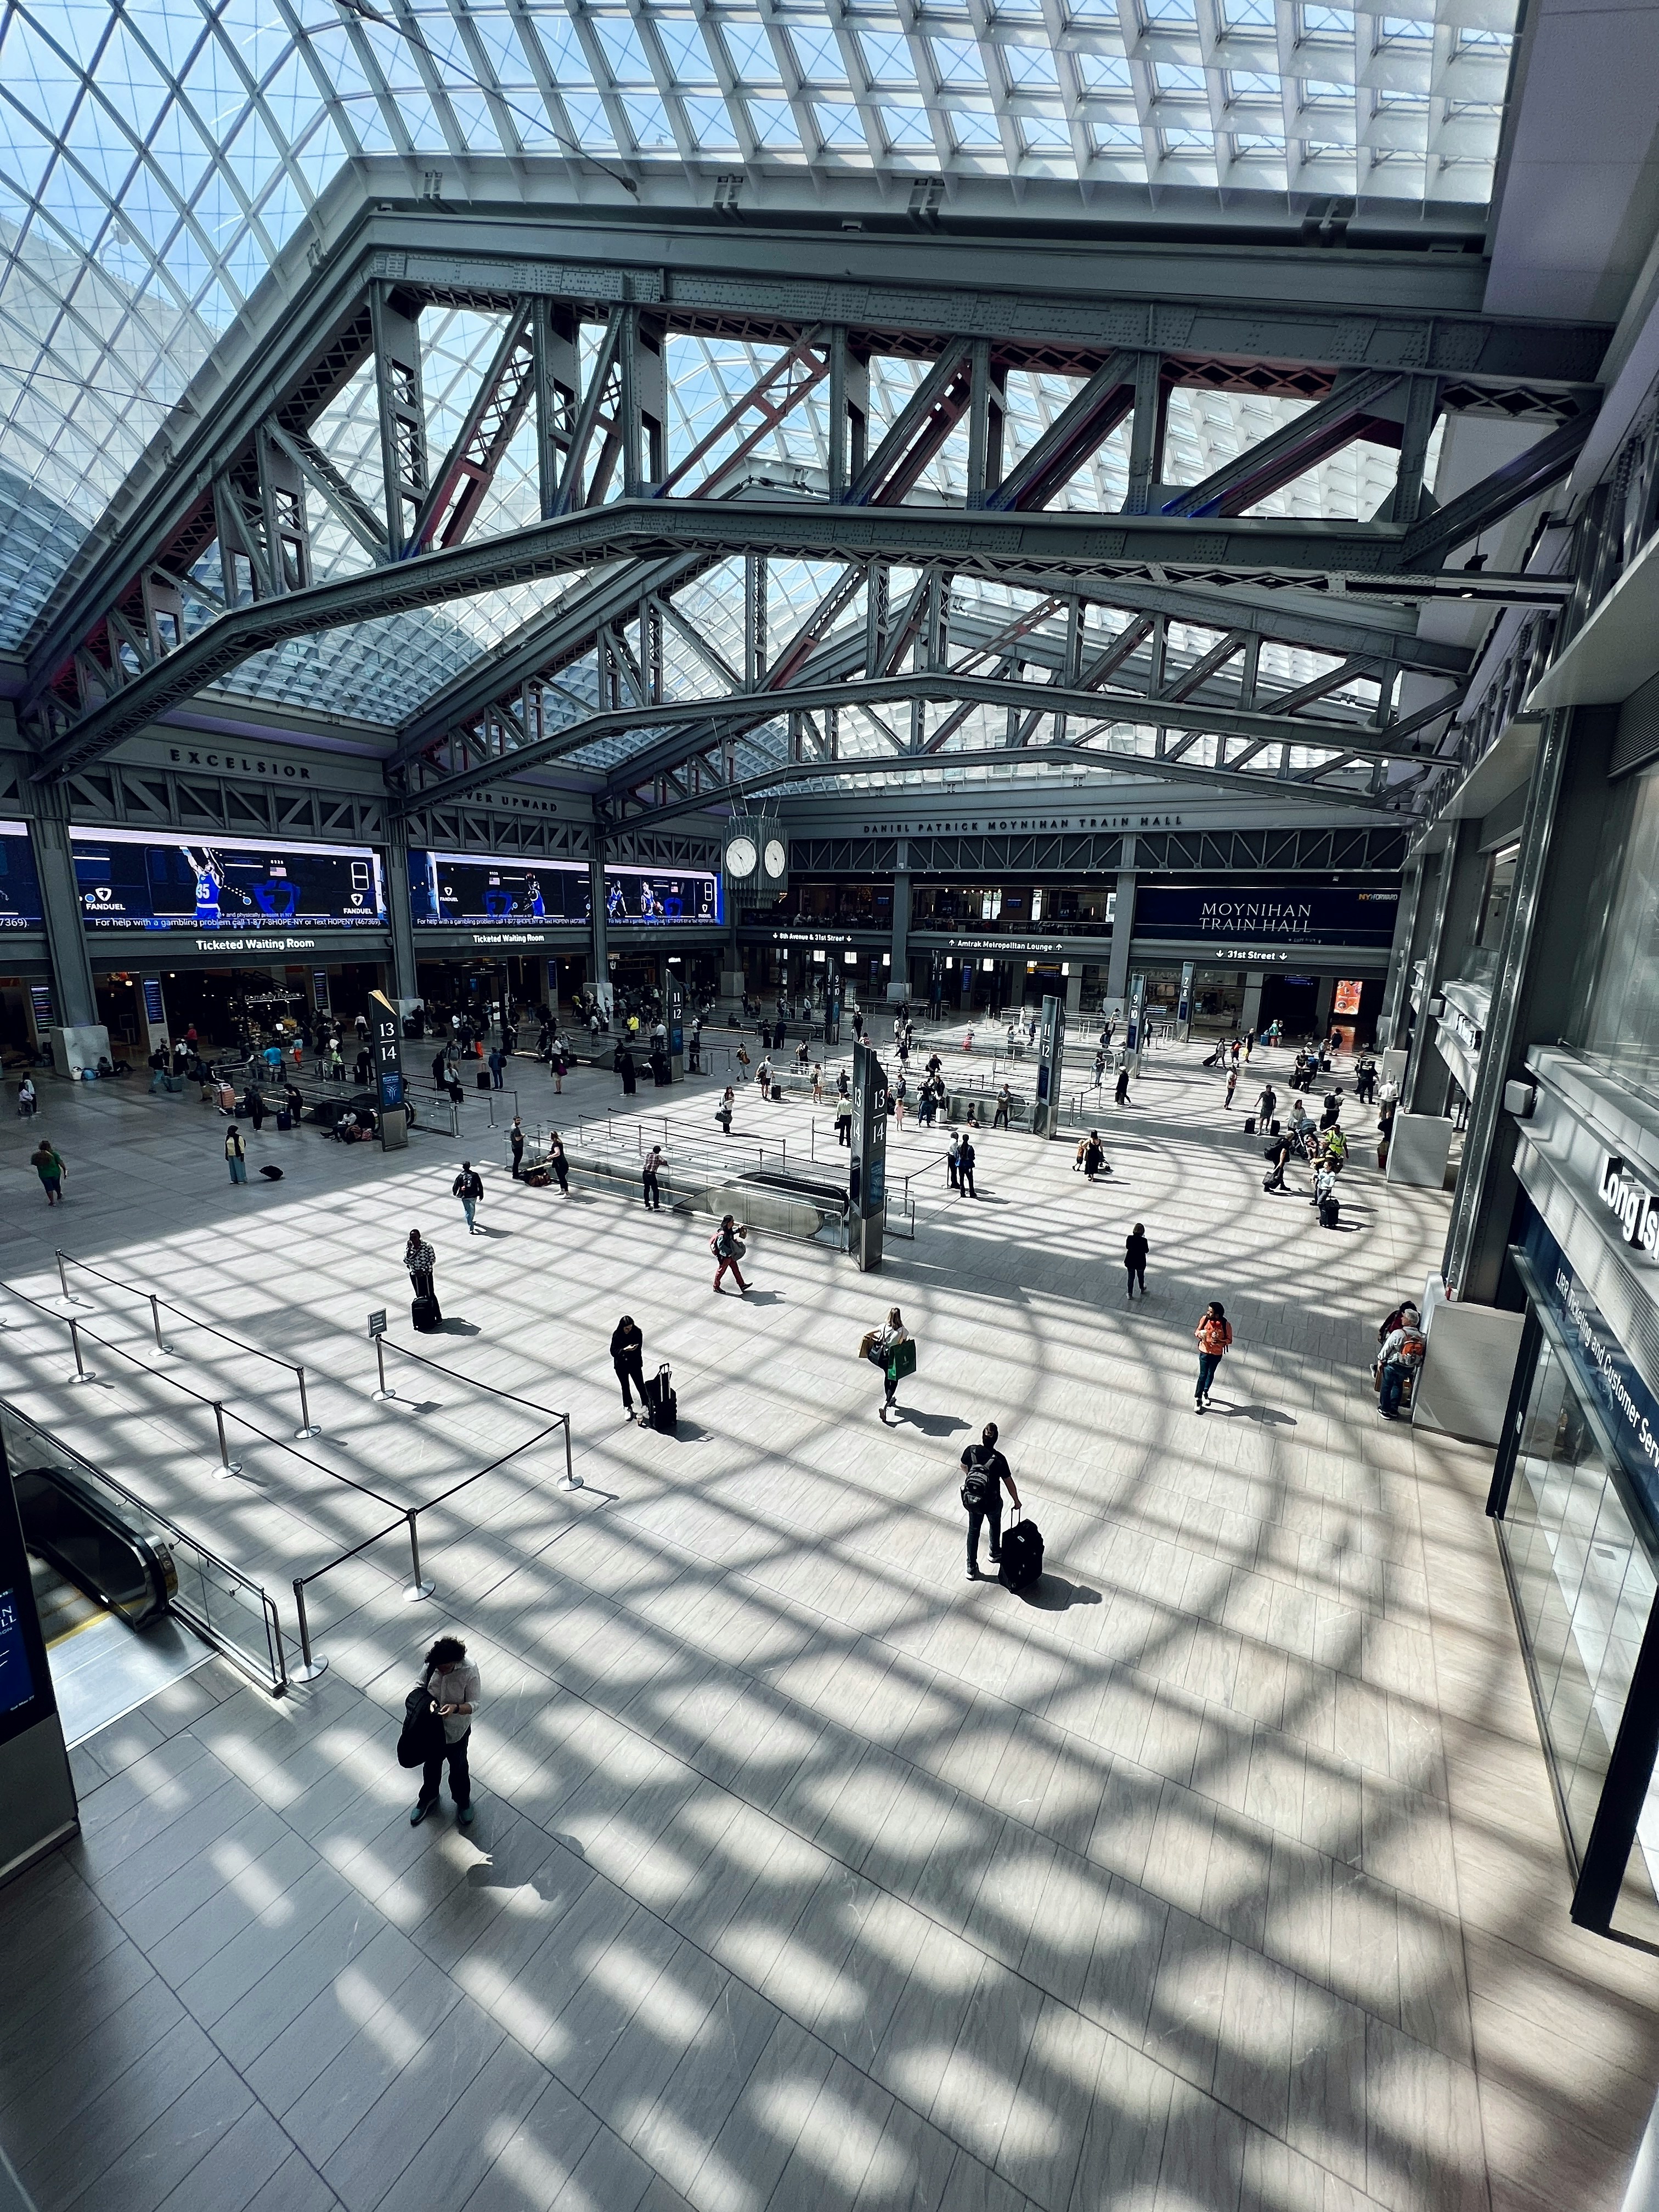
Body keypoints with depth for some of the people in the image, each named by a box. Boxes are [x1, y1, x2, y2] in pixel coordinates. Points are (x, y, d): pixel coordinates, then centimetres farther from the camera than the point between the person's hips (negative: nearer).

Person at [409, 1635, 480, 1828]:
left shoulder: (469, 1671, -33)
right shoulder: (431, 1664, -24)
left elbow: (475, 1703, -23)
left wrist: (456, 1708, -41)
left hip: (457, 1731, -3)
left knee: (458, 1768, 22)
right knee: (431, 1765, 28)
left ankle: (463, 1801, 50)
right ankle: (428, 1798, 59)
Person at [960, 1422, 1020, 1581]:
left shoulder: (971, 1451, -17)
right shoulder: (999, 1459, -26)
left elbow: (964, 1467, 4)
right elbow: (1009, 1483, -14)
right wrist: (1017, 1501, 4)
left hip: (971, 1500, 2)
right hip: (992, 1503, -2)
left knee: (973, 1530, 23)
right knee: (995, 1525, 30)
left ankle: (971, 1568, 30)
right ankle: (995, 1552, 54)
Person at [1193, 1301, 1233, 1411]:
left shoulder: (1226, 1324, -22)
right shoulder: (1205, 1319, -19)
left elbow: (1229, 1340, -8)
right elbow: (1197, 1330, -3)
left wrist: (1220, 1341, -28)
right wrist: (1199, 1334, -27)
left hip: (1217, 1354, 1)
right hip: (1205, 1352, -1)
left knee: (1211, 1374, 22)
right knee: (1203, 1375, 2)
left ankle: (1205, 1392, 46)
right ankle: (1197, 1398, 18)